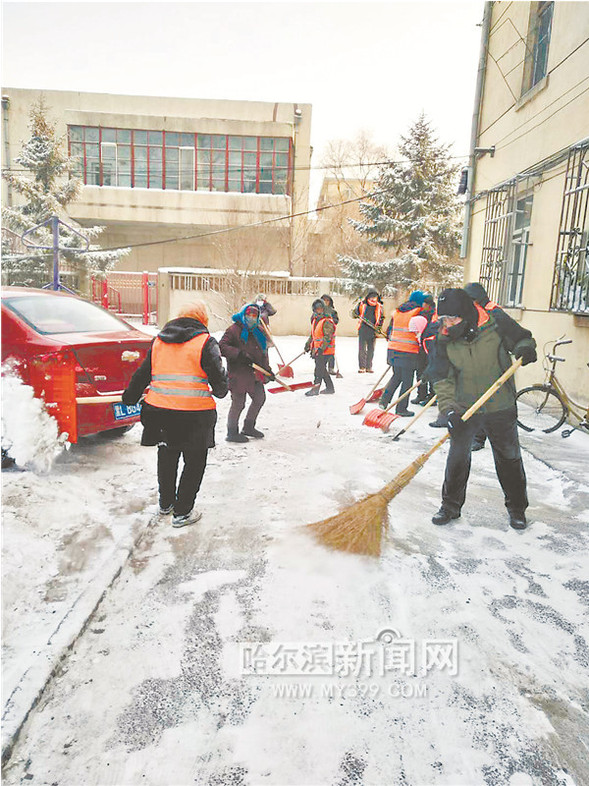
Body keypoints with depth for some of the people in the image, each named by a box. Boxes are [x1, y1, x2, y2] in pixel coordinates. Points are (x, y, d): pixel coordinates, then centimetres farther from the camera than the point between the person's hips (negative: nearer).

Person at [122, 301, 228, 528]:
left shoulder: (158, 341, 11)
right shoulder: (205, 342, -6)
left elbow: (143, 373, 17)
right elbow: (218, 378, -9)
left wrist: (130, 397, 31)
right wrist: (220, 392, 14)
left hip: (159, 408, 6)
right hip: (194, 414, -5)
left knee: (167, 457, 24)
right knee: (194, 462, 10)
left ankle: (165, 503, 39)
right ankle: (182, 512, 16)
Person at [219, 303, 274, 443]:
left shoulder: (259, 332, 14)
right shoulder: (234, 330, -10)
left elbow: (263, 352, 23)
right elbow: (222, 347, -19)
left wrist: (267, 369, 16)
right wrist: (239, 354, -27)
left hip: (255, 373, 8)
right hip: (238, 374, -8)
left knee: (260, 398, 17)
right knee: (238, 403, -3)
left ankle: (249, 427, 35)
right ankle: (232, 433, 14)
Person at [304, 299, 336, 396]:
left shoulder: (327, 322, -14)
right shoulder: (315, 321, 15)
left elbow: (327, 337, -21)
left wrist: (321, 349, -27)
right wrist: (308, 344, 21)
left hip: (325, 350, -9)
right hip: (317, 349, 9)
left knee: (319, 368, -9)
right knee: (322, 369, 13)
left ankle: (315, 388, -4)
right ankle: (330, 387, 22)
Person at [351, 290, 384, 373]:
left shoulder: (379, 307, 6)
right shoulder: (361, 304, 3)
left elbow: (382, 318, 15)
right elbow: (354, 313, 12)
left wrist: (379, 326, 1)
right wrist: (355, 314, -11)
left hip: (373, 331, 1)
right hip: (362, 331, -1)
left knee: (371, 350, 7)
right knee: (362, 350, -3)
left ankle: (369, 367, 15)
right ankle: (361, 367, 4)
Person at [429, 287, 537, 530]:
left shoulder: (495, 325, -14)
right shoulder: (445, 341, -8)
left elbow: (523, 338, 3)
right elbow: (443, 379, -9)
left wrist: (525, 349, -20)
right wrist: (449, 408, -21)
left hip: (501, 408, -1)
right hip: (464, 409, 1)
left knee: (509, 458, 13)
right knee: (457, 458, 6)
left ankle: (516, 508, 33)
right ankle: (451, 506, 26)